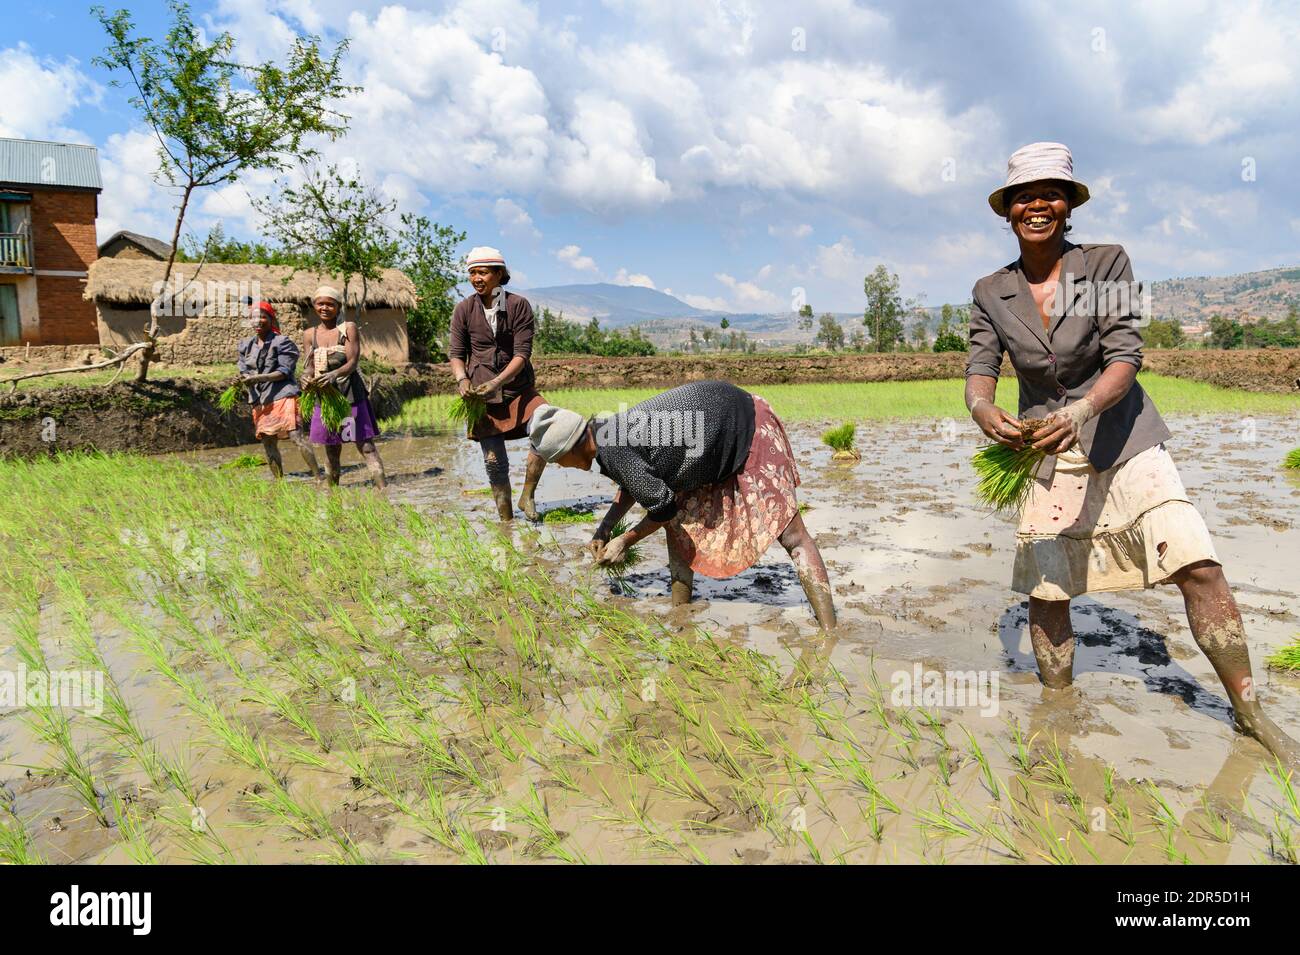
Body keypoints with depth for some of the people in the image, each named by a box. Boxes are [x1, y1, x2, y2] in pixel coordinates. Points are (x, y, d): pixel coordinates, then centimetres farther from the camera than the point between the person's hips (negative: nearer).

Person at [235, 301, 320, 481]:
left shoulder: (282, 342, -3)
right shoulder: (246, 345, 16)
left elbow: (284, 372, -10)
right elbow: (243, 371, 14)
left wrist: (258, 378, -21)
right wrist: (245, 380, -10)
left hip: (282, 396, -7)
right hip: (260, 401, 7)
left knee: (296, 436, -17)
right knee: (268, 443, 8)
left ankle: (318, 478, -16)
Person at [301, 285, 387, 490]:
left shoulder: (349, 328, -2)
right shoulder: (310, 334, 8)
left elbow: (353, 362, -11)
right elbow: (310, 366, 3)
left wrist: (334, 375, -31)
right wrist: (306, 377, -22)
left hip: (351, 394, -3)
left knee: (365, 444, -7)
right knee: (331, 448, 10)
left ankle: (383, 488, -12)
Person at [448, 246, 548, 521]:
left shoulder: (518, 305, -5)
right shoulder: (464, 310, 1)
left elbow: (522, 353, -10)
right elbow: (456, 354, 5)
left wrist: (497, 382, -24)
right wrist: (462, 379, -17)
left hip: (518, 389, -1)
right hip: (481, 395, 1)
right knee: (494, 461, -1)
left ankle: (527, 495, -9)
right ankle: (506, 520, 15)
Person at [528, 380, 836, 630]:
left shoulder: (611, 452, -27)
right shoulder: (605, 429, 2)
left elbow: (663, 506, -19)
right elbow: (636, 480, 20)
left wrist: (625, 541, -4)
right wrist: (604, 528, 14)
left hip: (746, 428, -10)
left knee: (790, 533, -13)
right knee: (679, 523, 11)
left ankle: (830, 632, -13)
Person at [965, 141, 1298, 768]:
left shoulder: (1106, 264, -5)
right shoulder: (990, 293, 1)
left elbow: (1125, 356, -13)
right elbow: (980, 371, -5)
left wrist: (1081, 410, -32)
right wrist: (984, 411, -29)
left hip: (1123, 442, -1)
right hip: (1046, 454, 2)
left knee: (1198, 568, -13)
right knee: (1045, 592, 1)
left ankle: (1250, 714, 5)